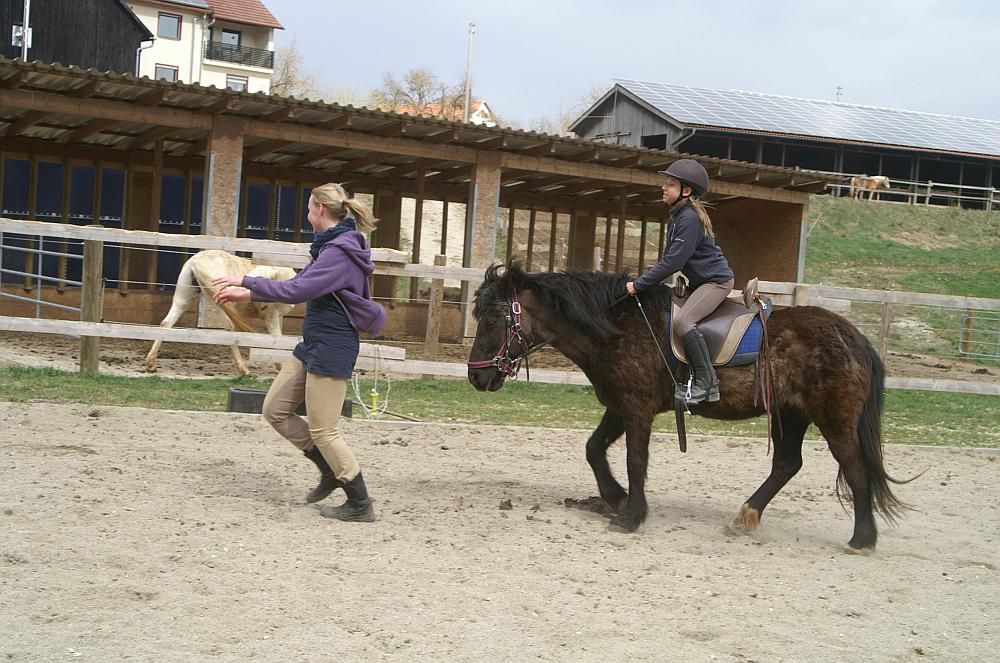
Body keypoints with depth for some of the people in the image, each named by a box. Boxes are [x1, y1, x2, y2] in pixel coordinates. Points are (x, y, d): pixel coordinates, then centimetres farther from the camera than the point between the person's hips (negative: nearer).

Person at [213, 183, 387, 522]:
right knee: (274, 410, 13)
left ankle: (361, 505, 8)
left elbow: (297, 290, -27)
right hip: (312, 344, 10)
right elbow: (301, 284, 18)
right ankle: (332, 471, 22)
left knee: (323, 430, -4)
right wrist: (247, 294, 16)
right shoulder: (332, 246, 12)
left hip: (331, 349, -10)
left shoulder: (340, 252, -20)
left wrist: (246, 282, -17)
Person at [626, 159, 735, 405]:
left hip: (717, 280, -11)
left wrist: (639, 285, -22)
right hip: (700, 281, 11)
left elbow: (673, 261, -25)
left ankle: (706, 382, -22)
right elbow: (670, 257, 17)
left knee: (683, 320, -28)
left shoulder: (689, 218, -21)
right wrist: (644, 282, 9)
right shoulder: (677, 215, 10)